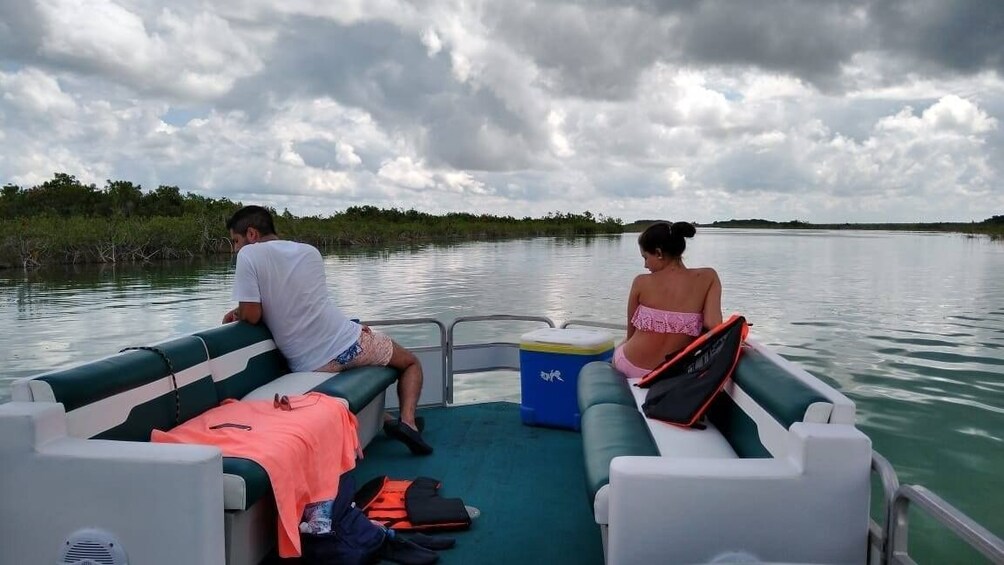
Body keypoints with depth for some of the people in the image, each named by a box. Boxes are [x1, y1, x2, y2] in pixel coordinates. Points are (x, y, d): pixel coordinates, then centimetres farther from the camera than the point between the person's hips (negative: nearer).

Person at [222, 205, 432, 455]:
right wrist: (242, 309, 23)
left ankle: (384, 420, 14)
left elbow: (252, 315, -8)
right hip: (349, 343, 2)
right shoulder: (310, 251, 13)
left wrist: (237, 313, 15)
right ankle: (407, 420, 1)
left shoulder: (249, 255, -4)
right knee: (411, 362, 25)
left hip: (312, 366, -1)